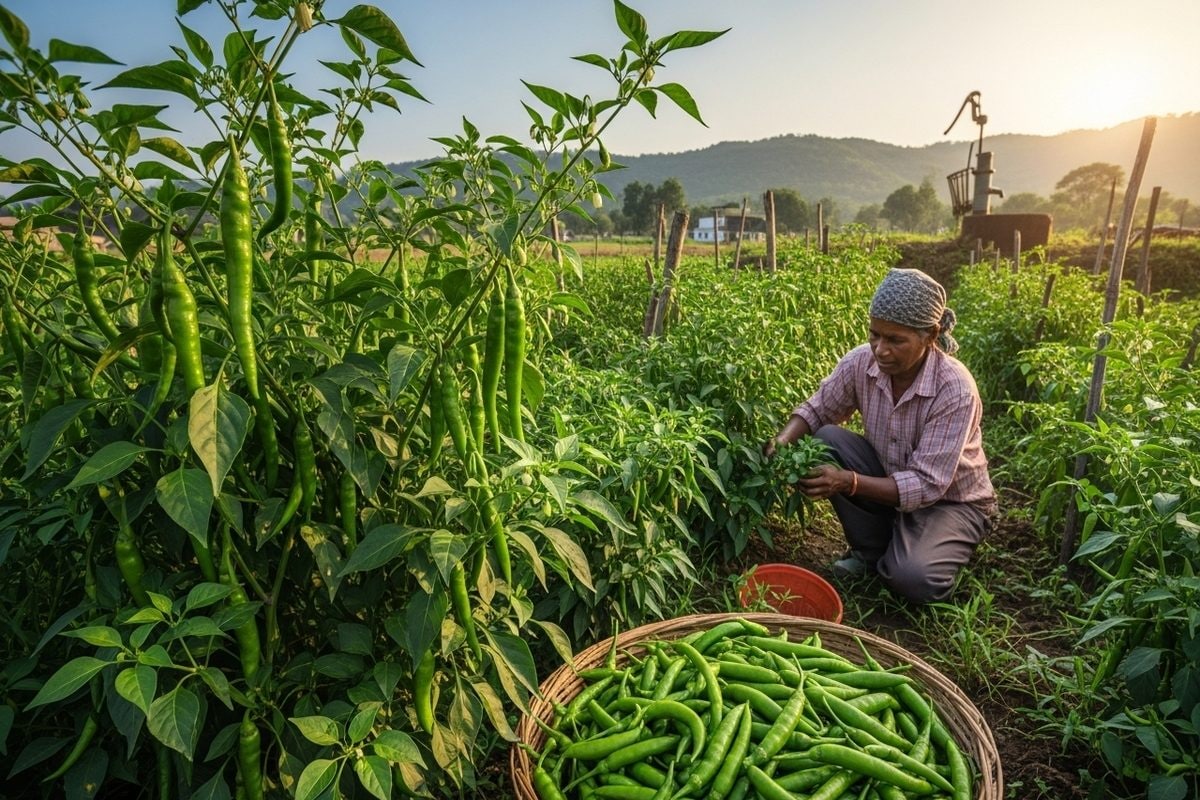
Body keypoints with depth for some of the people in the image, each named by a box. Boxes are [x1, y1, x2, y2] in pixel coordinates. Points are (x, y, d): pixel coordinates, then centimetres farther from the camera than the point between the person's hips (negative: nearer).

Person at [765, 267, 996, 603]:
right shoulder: (861, 362, -18)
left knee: (913, 579, -32)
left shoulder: (956, 390, -31)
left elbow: (927, 485, -31)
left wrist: (850, 482, -44)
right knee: (827, 441, -21)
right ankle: (870, 551, -1)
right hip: (888, 478, 5)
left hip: (952, 501, -5)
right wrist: (783, 441, -25)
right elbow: (817, 410, -3)